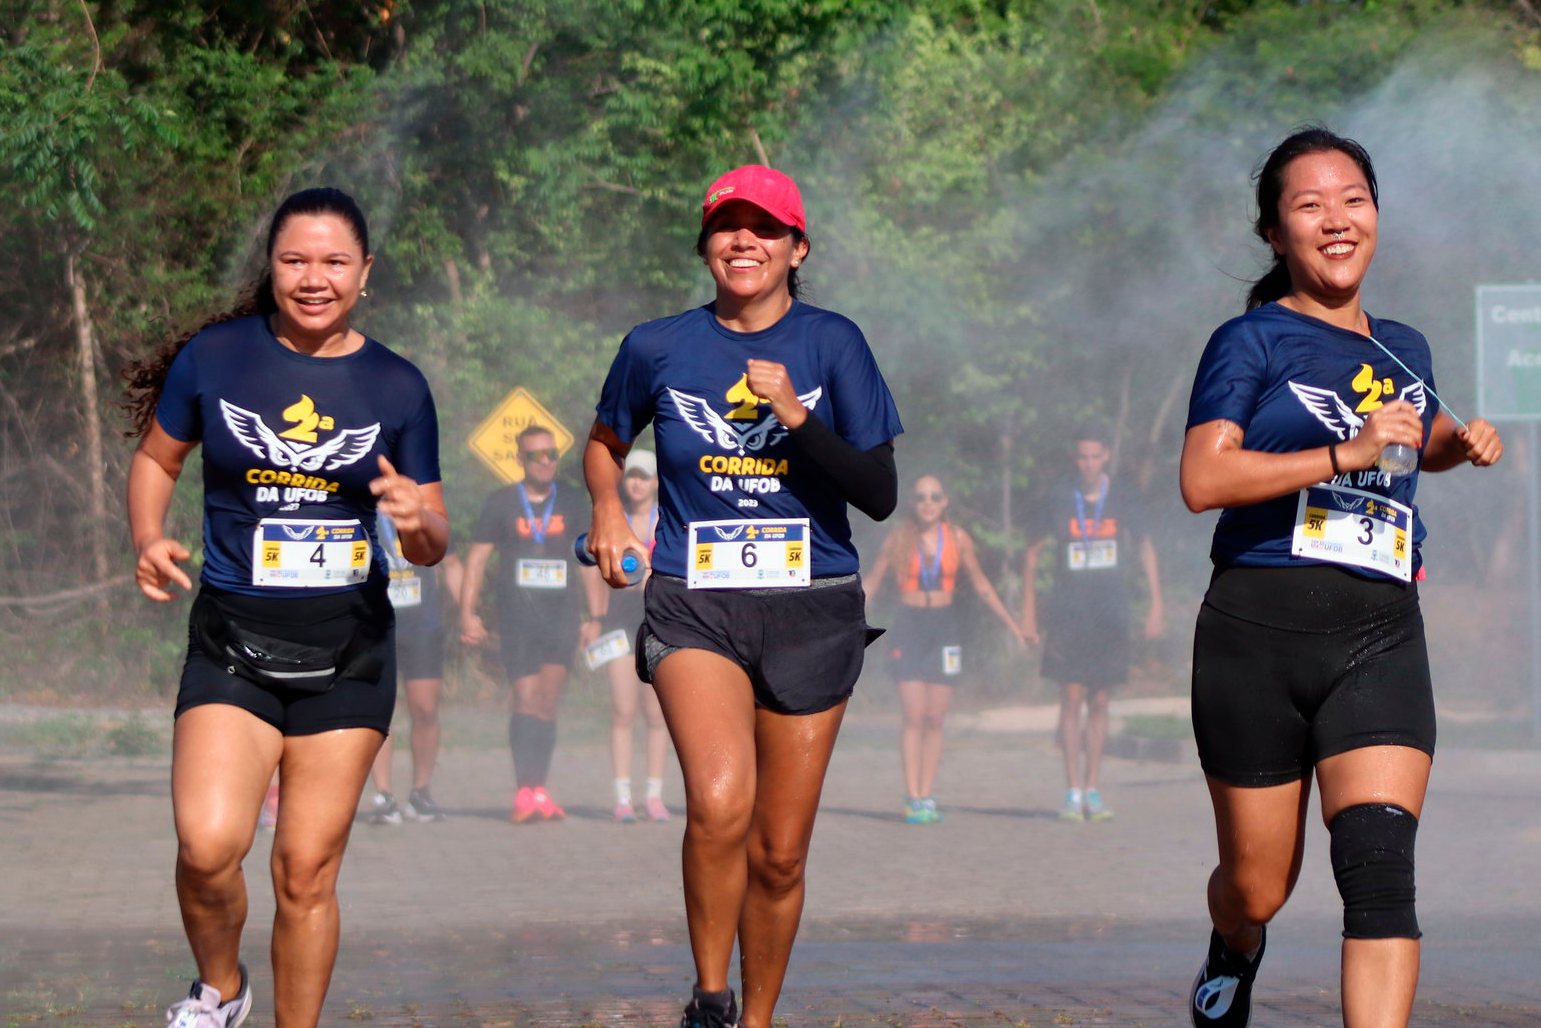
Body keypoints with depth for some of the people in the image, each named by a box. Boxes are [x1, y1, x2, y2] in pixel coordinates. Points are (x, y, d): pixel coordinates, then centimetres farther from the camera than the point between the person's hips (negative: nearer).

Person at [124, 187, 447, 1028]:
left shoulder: (397, 388, 3)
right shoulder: (213, 358, 0)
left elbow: (433, 545, 8)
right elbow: (156, 458, 14)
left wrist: (418, 523, -16)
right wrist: (148, 540, -6)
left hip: (348, 649, 1)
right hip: (233, 642, -1)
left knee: (307, 870, 3)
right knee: (209, 843, -19)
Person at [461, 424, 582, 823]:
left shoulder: (572, 503, 11)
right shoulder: (501, 504, 8)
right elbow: (477, 558, 8)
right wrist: (468, 613, -1)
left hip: (561, 614, 1)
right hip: (517, 618, -1)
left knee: (547, 702, -8)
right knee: (527, 701, -8)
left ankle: (536, 790, -3)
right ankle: (526, 792, -8)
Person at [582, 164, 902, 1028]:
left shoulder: (832, 343, 0)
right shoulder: (659, 348, 3)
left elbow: (881, 495, -5)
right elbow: (606, 442, 23)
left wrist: (798, 416, -16)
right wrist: (608, 511, 3)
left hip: (811, 611, 1)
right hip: (694, 603, -1)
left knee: (780, 853, 5)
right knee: (721, 800, -27)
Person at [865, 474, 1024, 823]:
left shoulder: (958, 539, 3)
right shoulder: (898, 539, 0)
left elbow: (980, 584, 13)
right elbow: (872, 584, 8)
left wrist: (1012, 624, 14)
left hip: (944, 627, 2)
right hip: (909, 627, -2)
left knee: (935, 718, 0)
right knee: (914, 716, -9)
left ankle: (925, 796, 6)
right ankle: (912, 798, -8)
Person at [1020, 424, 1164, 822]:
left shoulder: (1124, 501, 3)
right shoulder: (1057, 500, 0)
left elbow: (1146, 550, 11)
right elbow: (1033, 554, 8)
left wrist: (1156, 606, 4)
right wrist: (1029, 612, 4)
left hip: (1110, 617, 1)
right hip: (1067, 614, -1)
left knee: (1099, 702, 4)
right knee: (1072, 699, -6)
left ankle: (1093, 792, 9)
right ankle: (1073, 793, -4)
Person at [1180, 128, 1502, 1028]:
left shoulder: (1405, 349, 18)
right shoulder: (1252, 342, 1)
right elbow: (1204, 478, -14)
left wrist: (1466, 442, 16)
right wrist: (1344, 455, -22)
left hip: (1379, 640, 3)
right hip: (1258, 634, -3)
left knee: (1381, 866, -18)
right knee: (1260, 885, 9)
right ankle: (1236, 951, 45)